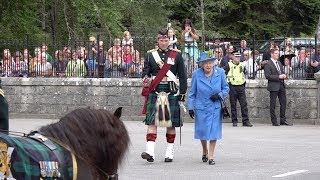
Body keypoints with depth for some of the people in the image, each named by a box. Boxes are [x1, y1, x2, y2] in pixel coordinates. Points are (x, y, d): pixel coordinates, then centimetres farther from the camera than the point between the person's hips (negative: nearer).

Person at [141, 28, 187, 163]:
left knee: (171, 124, 4)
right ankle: (150, 151, -15)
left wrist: (182, 92, 2)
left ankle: (170, 152, 13)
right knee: (152, 122, -9)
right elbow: (145, 71, 7)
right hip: (155, 92, 0)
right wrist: (146, 78, -17)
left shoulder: (176, 55, 7)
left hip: (171, 93, 0)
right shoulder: (150, 55, 9)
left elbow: (182, 75, 7)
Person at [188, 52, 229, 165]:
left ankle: (211, 157, 6)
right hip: (201, 107, 0)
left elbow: (226, 88, 8)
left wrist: (220, 95, -12)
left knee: (214, 132, -3)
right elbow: (192, 93, 3)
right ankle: (204, 151, 35)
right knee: (202, 131, 7)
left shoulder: (220, 73, -4)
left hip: (215, 107, 0)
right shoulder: (196, 74, -5)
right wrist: (191, 107, 0)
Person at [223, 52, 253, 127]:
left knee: (244, 104, -2)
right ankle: (234, 121, 9)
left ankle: (246, 121, -1)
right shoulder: (229, 65, -3)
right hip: (232, 87, -3)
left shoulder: (242, 65, 11)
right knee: (233, 105, 2)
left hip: (241, 87, 4)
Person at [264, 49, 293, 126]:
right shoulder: (268, 64, -8)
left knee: (283, 103, 6)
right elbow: (267, 76, -16)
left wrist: (284, 75, 1)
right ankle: (274, 122, 5)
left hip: (281, 85, 7)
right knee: (273, 104, 0)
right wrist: (278, 77, -20)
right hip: (274, 86, -7)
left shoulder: (279, 63, 17)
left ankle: (283, 120, 13)